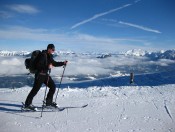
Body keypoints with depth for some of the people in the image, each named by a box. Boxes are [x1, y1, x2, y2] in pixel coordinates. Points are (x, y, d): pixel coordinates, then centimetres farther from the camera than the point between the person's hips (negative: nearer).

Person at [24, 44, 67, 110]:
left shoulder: (49, 56, 11)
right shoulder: (43, 55, -16)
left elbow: (54, 63, 17)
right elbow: (38, 65, -22)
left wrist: (63, 63, 8)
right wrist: (47, 67, -29)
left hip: (45, 74, 9)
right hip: (40, 74, -9)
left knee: (53, 86, 7)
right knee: (35, 89, -5)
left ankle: (49, 102, 19)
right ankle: (28, 103, 9)